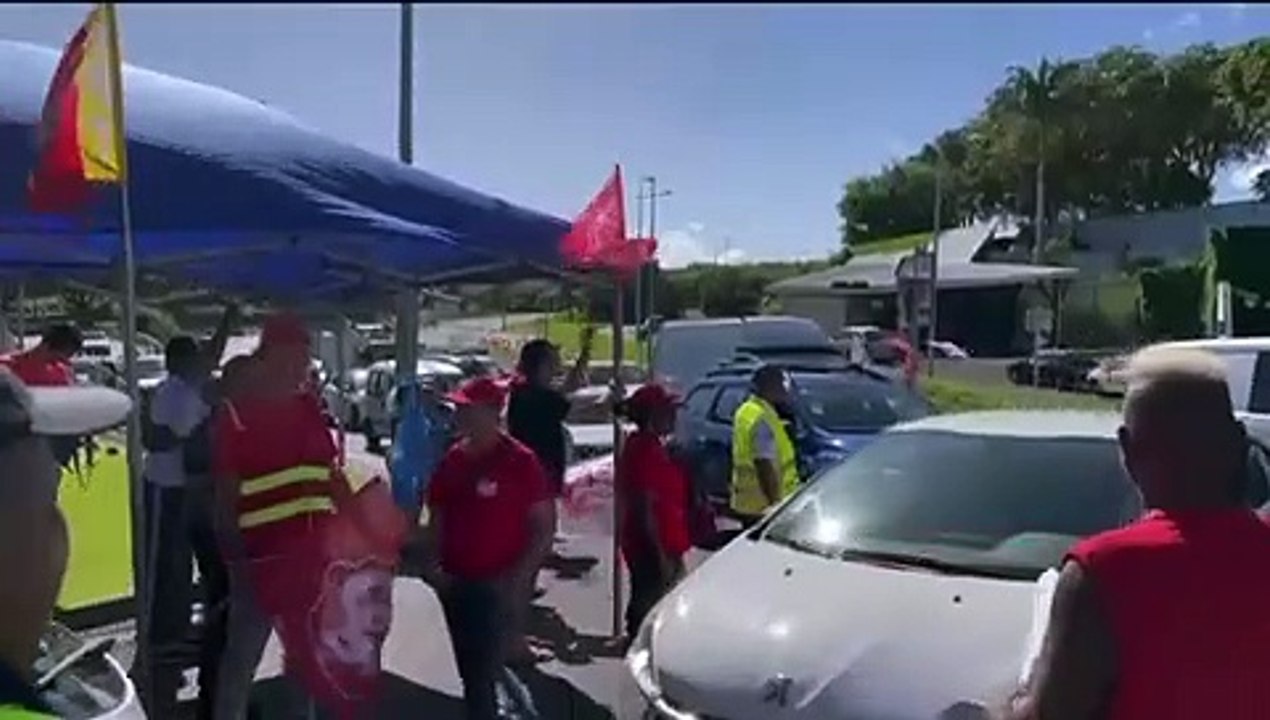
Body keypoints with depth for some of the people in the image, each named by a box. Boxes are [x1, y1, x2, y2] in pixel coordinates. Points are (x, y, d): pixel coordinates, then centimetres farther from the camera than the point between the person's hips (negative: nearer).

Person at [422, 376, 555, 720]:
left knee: (483, 673, -4)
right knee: (470, 671, 18)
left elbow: (544, 527, -11)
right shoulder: (452, 458, 6)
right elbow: (437, 517, 14)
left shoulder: (520, 460, -12)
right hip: (455, 583, 6)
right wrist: (433, 564, 0)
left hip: (495, 585, -6)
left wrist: (518, 577, -17)